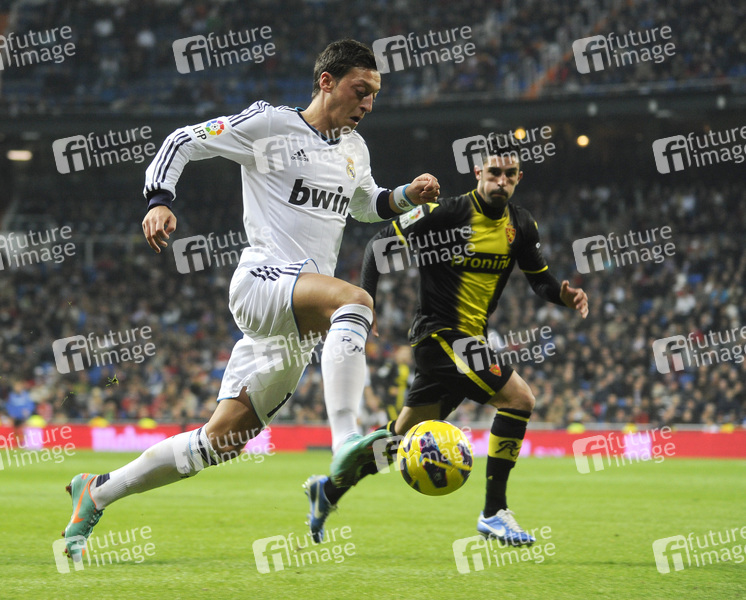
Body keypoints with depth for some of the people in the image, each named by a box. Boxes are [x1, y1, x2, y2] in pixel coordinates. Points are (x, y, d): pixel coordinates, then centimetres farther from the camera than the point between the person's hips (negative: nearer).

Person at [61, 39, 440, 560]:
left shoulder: (354, 148, 19)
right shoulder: (269, 124, -2)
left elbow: (367, 204, 38)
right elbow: (182, 142, 3)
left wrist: (406, 196, 17)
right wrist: (159, 200, -13)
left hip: (298, 329, 7)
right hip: (262, 280, -7)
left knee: (224, 439, 5)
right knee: (355, 299, -36)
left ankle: (96, 492, 20)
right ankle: (346, 444, -49)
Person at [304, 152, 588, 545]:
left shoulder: (521, 225, 6)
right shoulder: (445, 214, -13)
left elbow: (539, 279, 14)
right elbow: (380, 244, -7)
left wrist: (564, 295, -9)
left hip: (470, 339, 8)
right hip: (440, 332, -8)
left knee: (406, 432, 15)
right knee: (519, 397, -21)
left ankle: (329, 489, 33)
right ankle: (493, 513, -15)